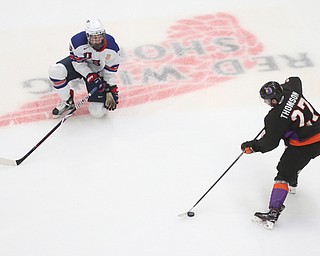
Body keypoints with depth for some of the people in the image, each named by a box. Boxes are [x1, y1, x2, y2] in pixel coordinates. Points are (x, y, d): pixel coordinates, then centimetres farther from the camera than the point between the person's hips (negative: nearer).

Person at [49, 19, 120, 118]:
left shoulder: (111, 48, -28)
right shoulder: (77, 41, -34)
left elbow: (110, 71, -13)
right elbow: (78, 62, -19)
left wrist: (111, 91, -15)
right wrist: (90, 77, -29)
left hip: (97, 71, 0)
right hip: (77, 63, 0)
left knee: (98, 113, -11)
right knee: (55, 71, -33)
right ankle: (68, 102, -8)